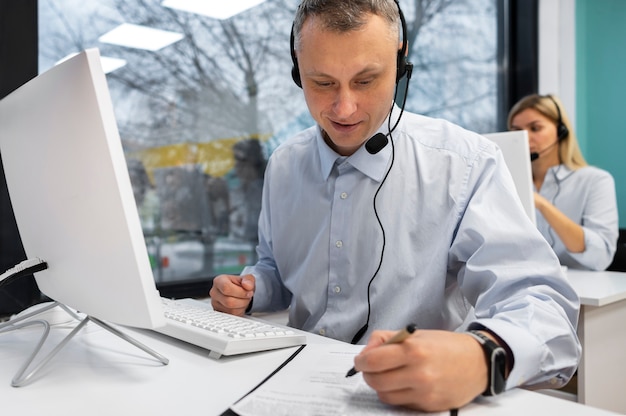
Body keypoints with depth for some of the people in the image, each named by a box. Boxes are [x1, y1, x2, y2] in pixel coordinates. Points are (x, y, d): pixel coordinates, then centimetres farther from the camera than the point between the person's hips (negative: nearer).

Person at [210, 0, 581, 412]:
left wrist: (483, 356, -42)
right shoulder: (283, 166, 3)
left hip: (419, 398, -2)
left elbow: (541, 304, -22)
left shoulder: (467, 165, -13)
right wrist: (247, 292, -4)